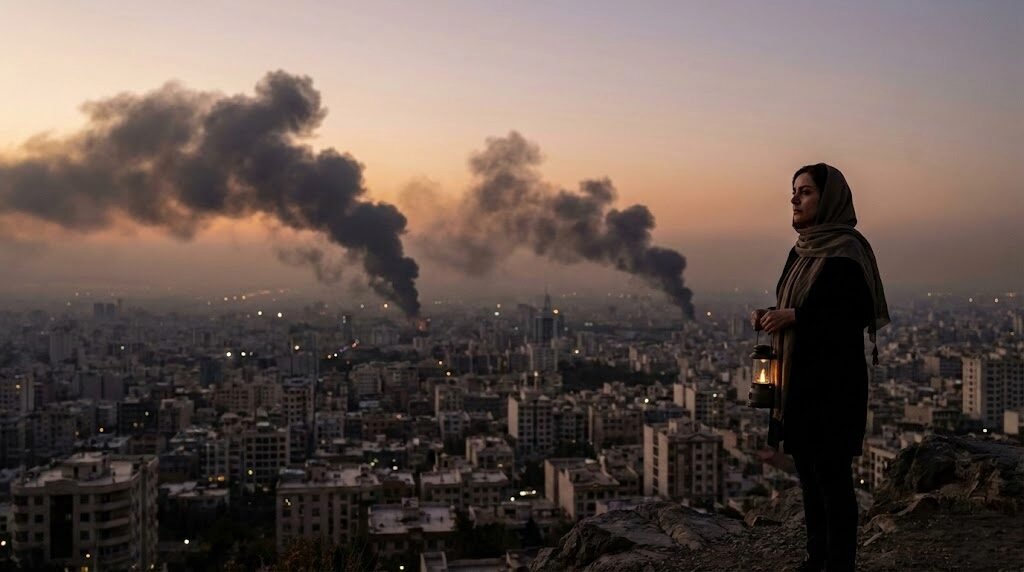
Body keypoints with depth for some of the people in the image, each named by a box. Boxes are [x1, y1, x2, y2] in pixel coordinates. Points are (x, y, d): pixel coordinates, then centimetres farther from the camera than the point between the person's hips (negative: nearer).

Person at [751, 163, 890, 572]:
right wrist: (772, 316, 0)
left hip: (833, 380, -9)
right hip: (799, 376, 9)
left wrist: (794, 316, -21)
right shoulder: (803, 250, 13)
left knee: (832, 474, 0)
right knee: (808, 472, 15)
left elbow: (859, 313, -20)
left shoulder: (846, 251, -13)